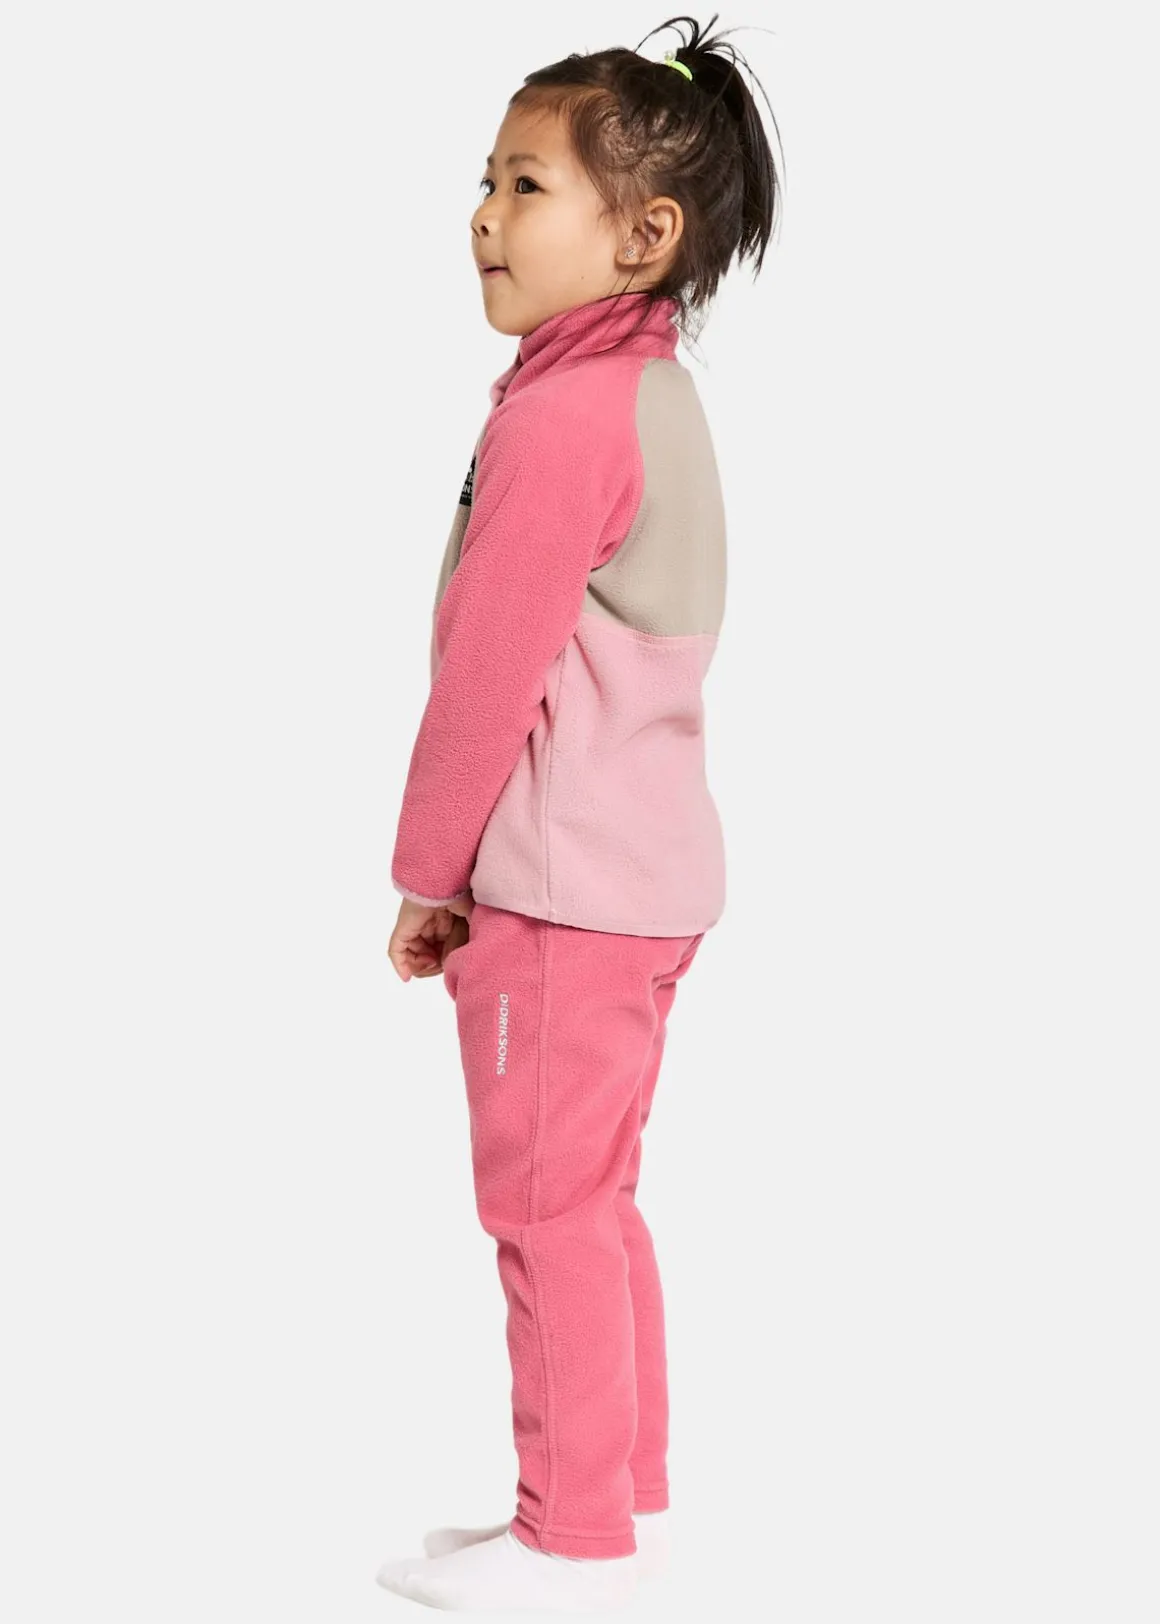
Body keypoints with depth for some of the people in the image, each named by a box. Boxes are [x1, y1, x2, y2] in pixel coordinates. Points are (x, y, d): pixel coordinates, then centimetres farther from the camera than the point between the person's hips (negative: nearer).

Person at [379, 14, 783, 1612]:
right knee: (597, 1198, 18)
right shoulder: (657, 396, 14)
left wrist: (426, 871, -8)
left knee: (548, 1208, 0)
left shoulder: (560, 413, -18)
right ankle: (631, 1496, 27)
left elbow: (489, 667, -17)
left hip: (554, 885, -10)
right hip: (649, 869, 10)